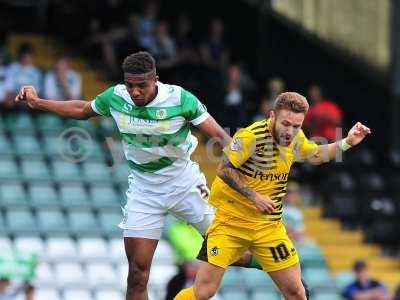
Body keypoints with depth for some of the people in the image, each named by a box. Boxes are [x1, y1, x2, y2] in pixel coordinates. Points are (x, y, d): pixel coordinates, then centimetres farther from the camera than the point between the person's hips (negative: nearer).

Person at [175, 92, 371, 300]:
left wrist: (346, 143, 9)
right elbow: (224, 169, -16)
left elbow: (314, 156, 21)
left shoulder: (295, 137, 0)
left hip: (269, 226, 5)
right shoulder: (251, 136, -21)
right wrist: (254, 196, -20)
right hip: (231, 220, -5)